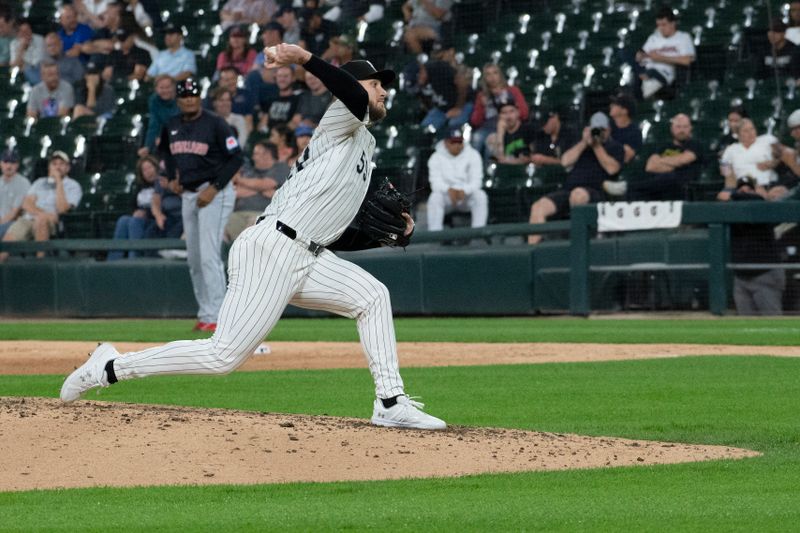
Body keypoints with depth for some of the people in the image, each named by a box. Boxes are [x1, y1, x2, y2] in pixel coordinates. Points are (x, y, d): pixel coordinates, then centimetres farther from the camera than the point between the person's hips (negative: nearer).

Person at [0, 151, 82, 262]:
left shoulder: (73, 186, 9)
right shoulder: (40, 183, 25)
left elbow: (61, 208, -7)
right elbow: (26, 204, 9)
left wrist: (59, 182, -4)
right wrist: (42, 213, -12)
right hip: (27, 219, 4)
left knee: (41, 220, -40)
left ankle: (40, 259, -37)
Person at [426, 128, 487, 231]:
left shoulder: (472, 155, 0)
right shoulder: (436, 157, -1)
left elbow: (476, 181, -9)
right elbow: (436, 182, -12)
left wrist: (464, 191, -31)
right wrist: (448, 190, -35)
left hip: (467, 195, 1)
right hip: (446, 195, -1)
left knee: (480, 196, -30)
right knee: (435, 197, -33)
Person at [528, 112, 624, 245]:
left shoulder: (615, 147, 18)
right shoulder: (581, 144, 31)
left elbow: (612, 168, -2)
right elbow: (565, 161, 12)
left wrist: (597, 147, 1)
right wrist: (584, 143, 6)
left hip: (595, 192, -5)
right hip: (568, 190, 5)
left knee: (578, 194, -42)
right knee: (538, 207, -20)